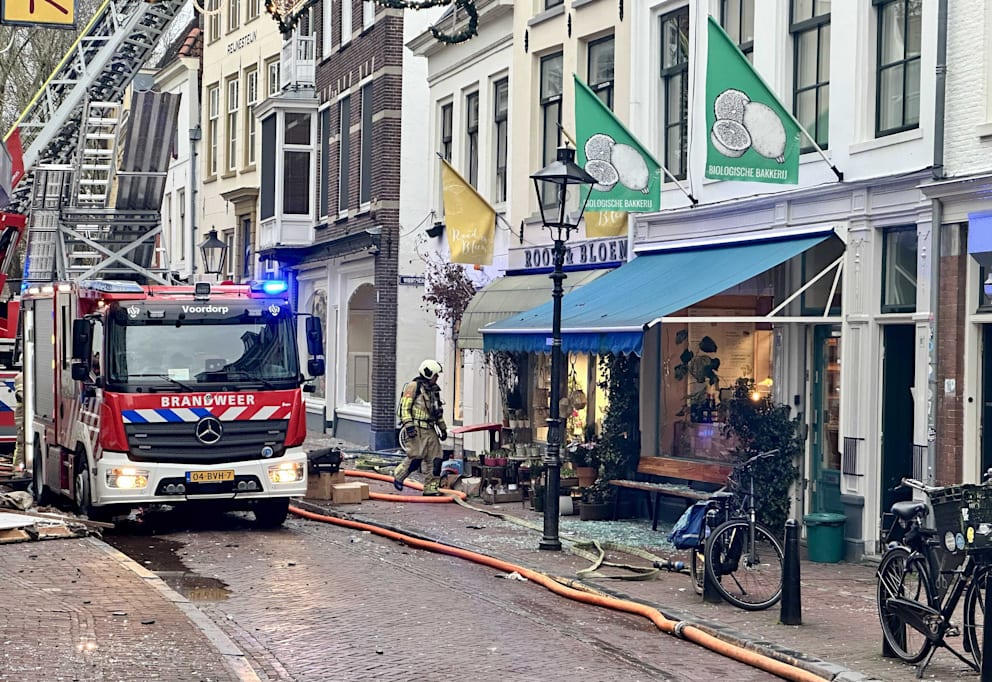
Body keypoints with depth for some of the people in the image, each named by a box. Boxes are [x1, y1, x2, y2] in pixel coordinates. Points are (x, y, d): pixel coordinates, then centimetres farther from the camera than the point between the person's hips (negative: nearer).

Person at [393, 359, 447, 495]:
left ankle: (431, 488, 5)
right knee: (417, 456, -12)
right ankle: (398, 475, 12)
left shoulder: (433, 389, 21)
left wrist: (442, 428, 26)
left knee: (435, 458, 1)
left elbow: (438, 411, 29)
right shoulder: (414, 386, -6)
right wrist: (409, 425, -20)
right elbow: (405, 407, -12)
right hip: (417, 429, -8)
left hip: (430, 429, 8)